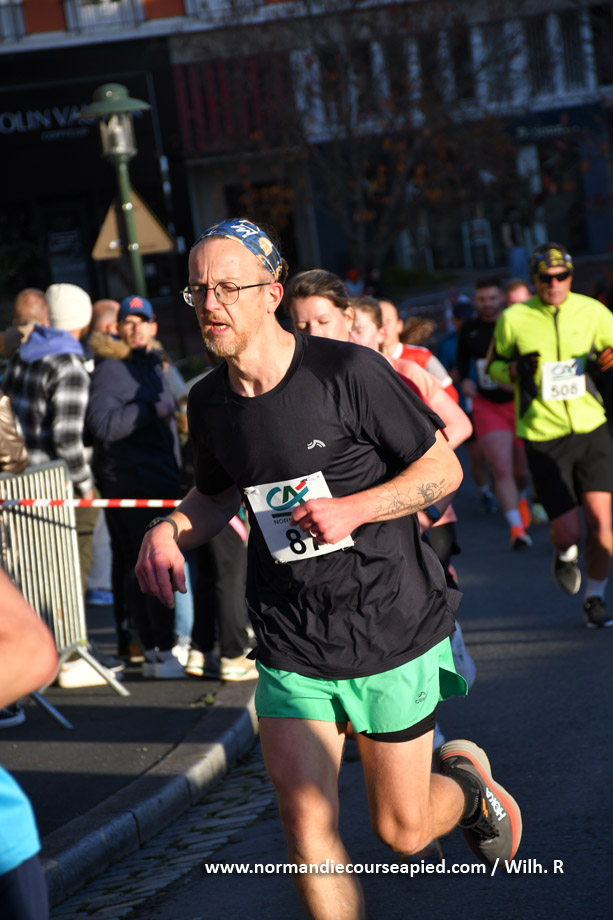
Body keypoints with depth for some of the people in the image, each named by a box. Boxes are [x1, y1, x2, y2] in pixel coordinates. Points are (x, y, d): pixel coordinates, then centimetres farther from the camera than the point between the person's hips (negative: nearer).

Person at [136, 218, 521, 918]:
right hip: (291, 649, 3)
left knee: (402, 832, 9)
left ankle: (466, 779, 43)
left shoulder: (349, 373, -14)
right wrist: (168, 530, -1)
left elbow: (443, 468, -7)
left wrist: (354, 508, -22)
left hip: (393, 632, -3)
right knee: (306, 824, -9)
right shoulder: (208, 401, 2)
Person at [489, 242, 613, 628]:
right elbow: (494, 365, 11)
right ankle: (565, 554, 33)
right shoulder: (513, 319, -3)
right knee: (568, 530, -6)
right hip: (544, 437, -1)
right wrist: (515, 371, -11)